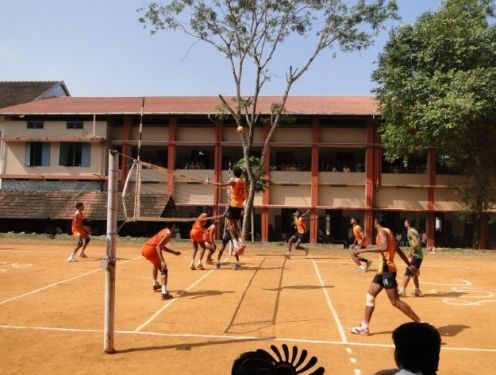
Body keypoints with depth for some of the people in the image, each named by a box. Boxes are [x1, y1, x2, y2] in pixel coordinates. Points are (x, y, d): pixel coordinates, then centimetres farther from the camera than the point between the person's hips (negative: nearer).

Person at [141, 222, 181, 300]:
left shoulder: (164, 231, 17)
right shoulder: (168, 233, -11)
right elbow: (158, 247, -22)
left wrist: (174, 252, 28)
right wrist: (162, 261, -27)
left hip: (145, 248, 10)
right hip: (151, 250, -10)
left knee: (156, 265, 36)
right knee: (164, 270, -6)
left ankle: (155, 284, 51)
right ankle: (164, 293, -19)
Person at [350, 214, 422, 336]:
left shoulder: (382, 231, -12)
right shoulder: (388, 232, 17)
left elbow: (384, 248, -32)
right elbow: (399, 250, 23)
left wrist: (363, 250, -30)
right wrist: (410, 265, 30)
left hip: (387, 270, -10)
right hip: (383, 269, 10)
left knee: (395, 301, -6)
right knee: (370, 295, 10)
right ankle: (364, 327, 13)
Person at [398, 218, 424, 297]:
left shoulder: (410, 231, -12)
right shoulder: (414, 230, 16)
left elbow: (417, 243, -24)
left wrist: (410, 251, -18)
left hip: (416, 255, -9)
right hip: (419, 255, 9)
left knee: (407, 273, -9)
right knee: (414, 274, 18)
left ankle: (402, 290, -10)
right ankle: (417, 291, 22)